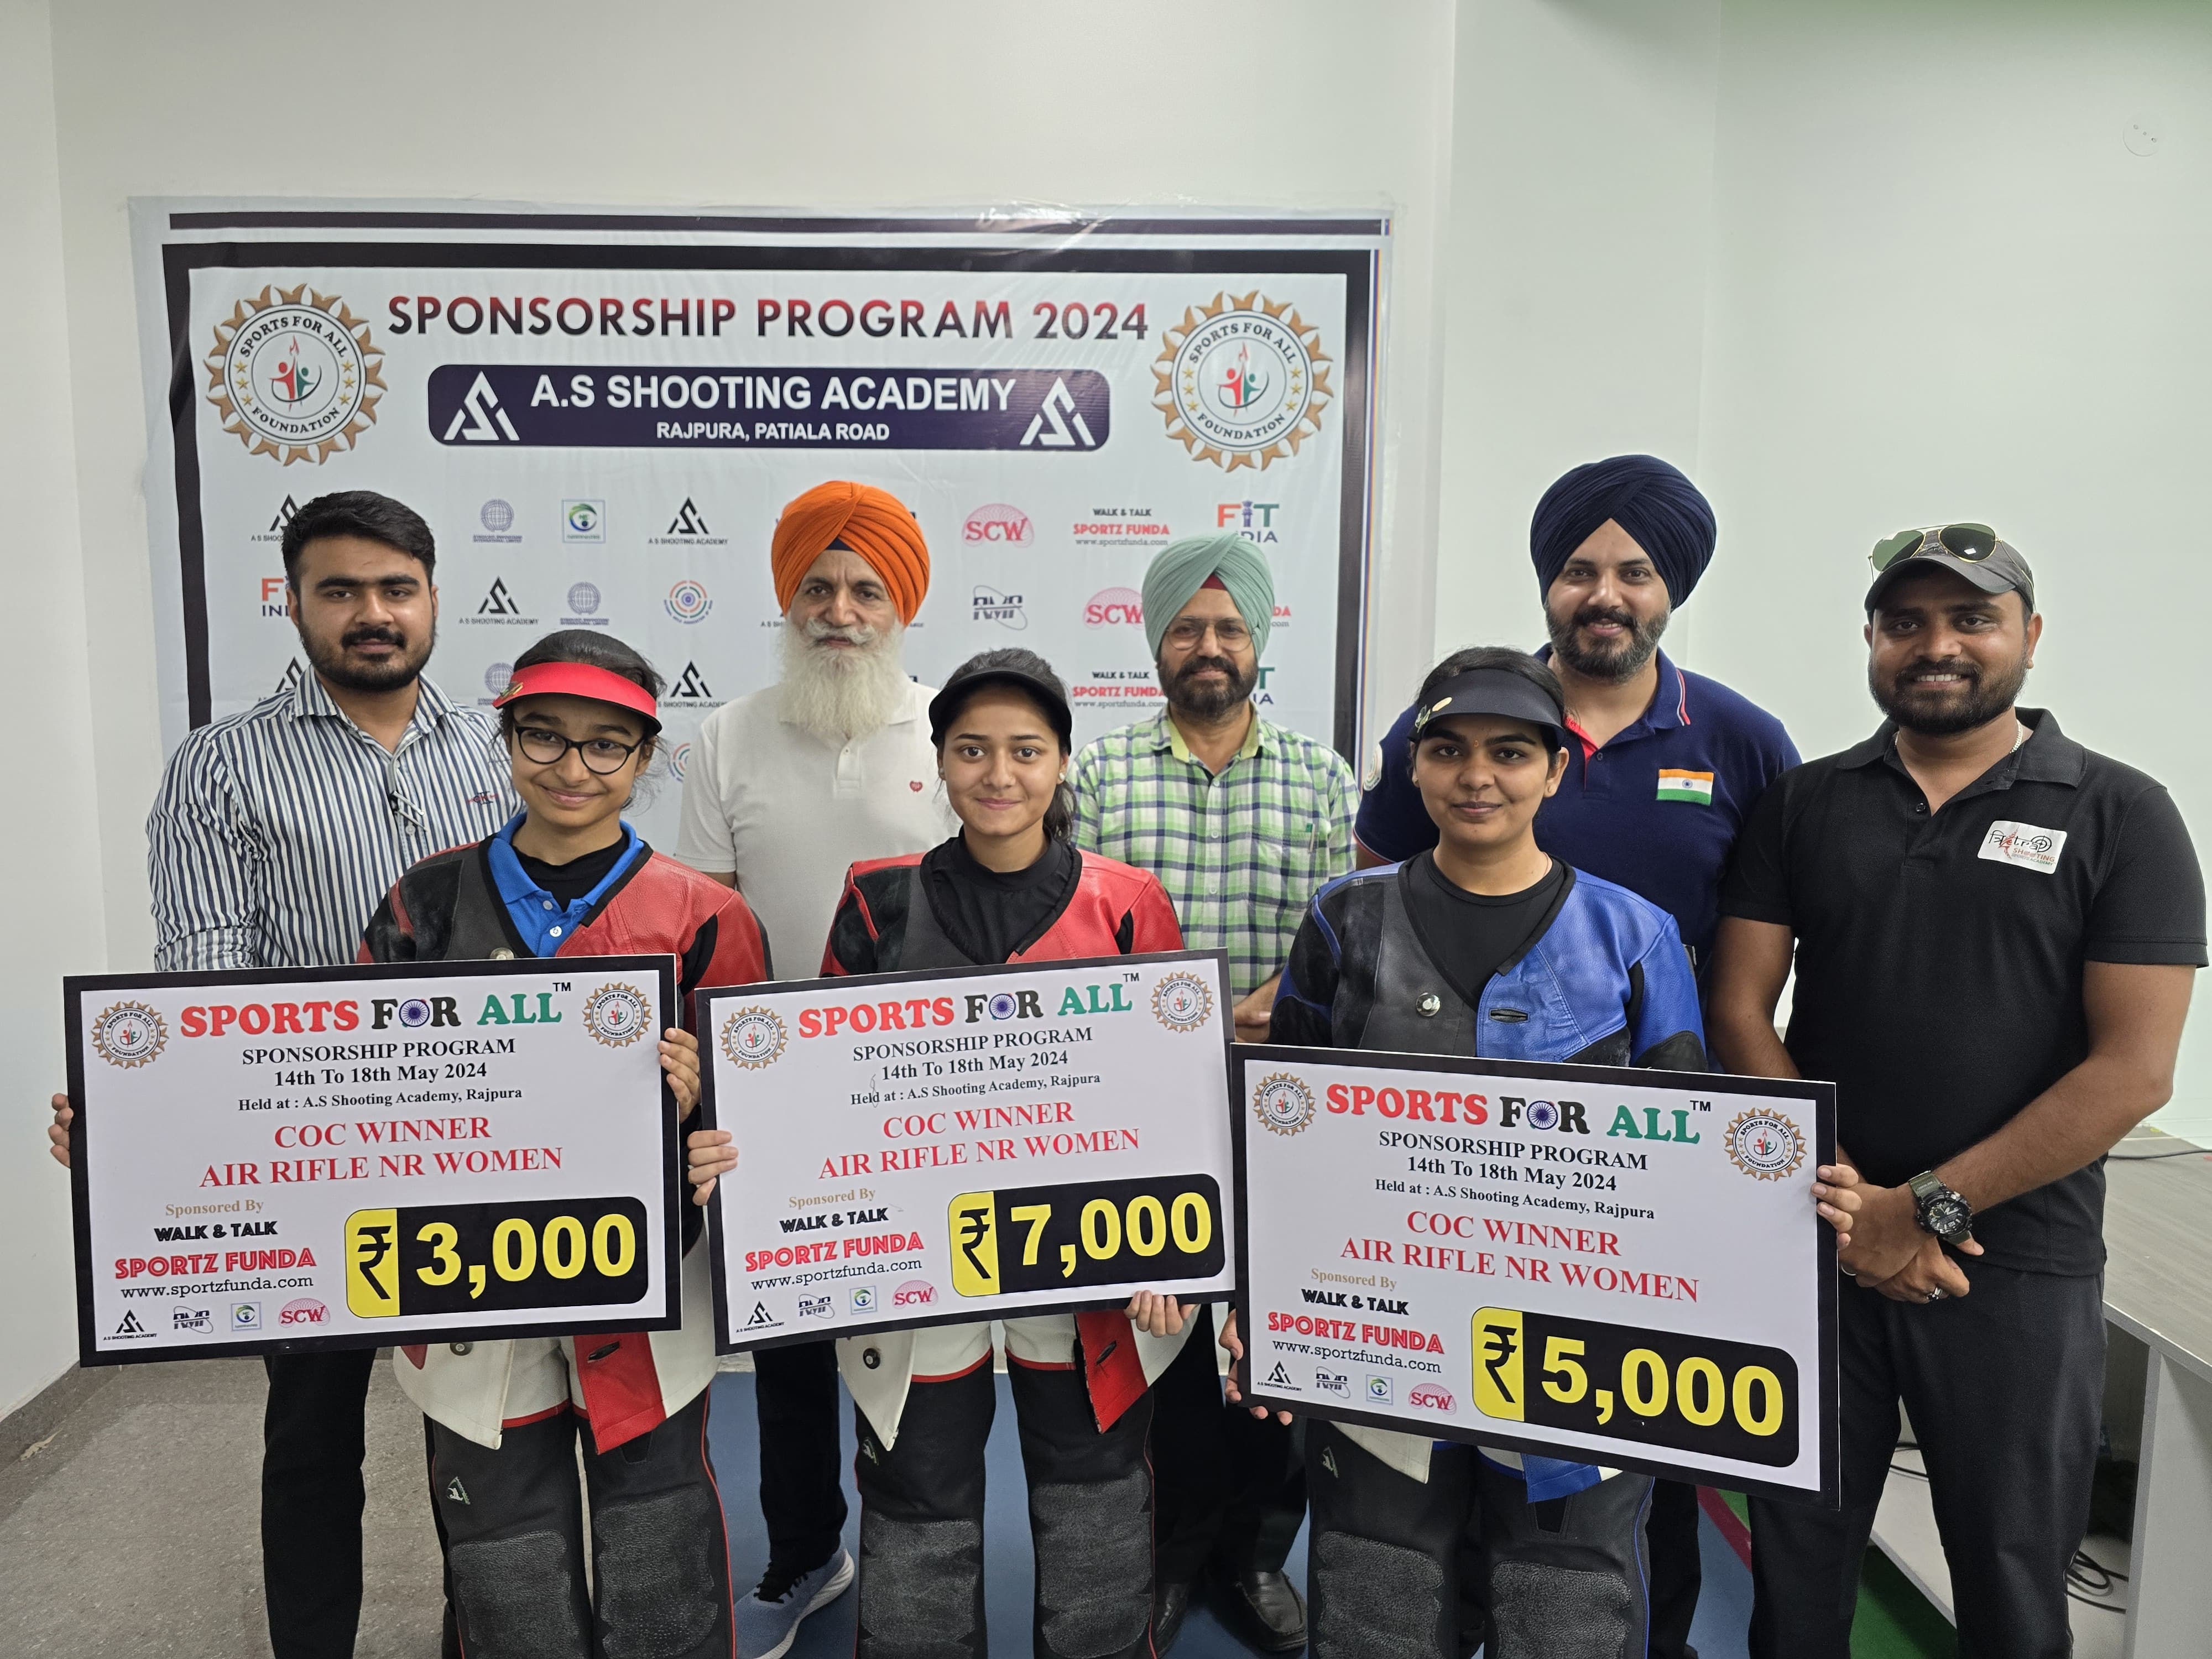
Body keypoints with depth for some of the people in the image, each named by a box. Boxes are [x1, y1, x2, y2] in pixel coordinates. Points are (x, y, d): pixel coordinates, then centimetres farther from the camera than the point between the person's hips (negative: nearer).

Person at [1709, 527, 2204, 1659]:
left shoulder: (2120, 816, -3)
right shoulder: (1802, 804, 4)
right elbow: (1740, 1011, -1)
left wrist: (1929, 1206, -14)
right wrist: (1836, 1191, -12)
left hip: (2020, 1265, -1)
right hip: (1816, 1244, 2)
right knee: (1796, 1556, 14)